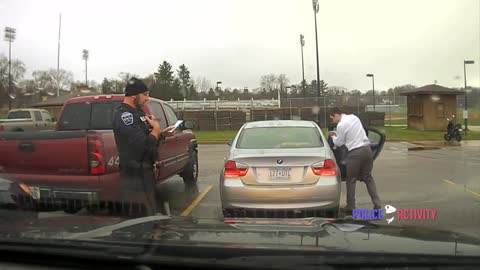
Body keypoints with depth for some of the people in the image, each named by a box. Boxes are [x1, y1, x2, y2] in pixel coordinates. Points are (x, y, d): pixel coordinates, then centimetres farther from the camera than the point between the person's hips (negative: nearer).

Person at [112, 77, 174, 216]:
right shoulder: (124, 115, -19)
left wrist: (162, 134, 7)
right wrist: (156, 129, -12)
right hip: (135, 173, -10)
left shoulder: (136, 112, 14)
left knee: (148, 209, 22)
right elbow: (143, 143, -29)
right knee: (139, 214, -5)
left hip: (143, 169, 11)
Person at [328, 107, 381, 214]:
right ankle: (377, 204, 13)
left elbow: (339, 143, -2)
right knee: (368, 177, 16)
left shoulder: (341, 125, -11)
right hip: (367, 149, 7)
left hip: (355, 152, -7)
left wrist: (333, 137, 18)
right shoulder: (354, 117, 12)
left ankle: (350, 207, 12)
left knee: (351, 180, 6)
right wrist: (337, 134, 26)